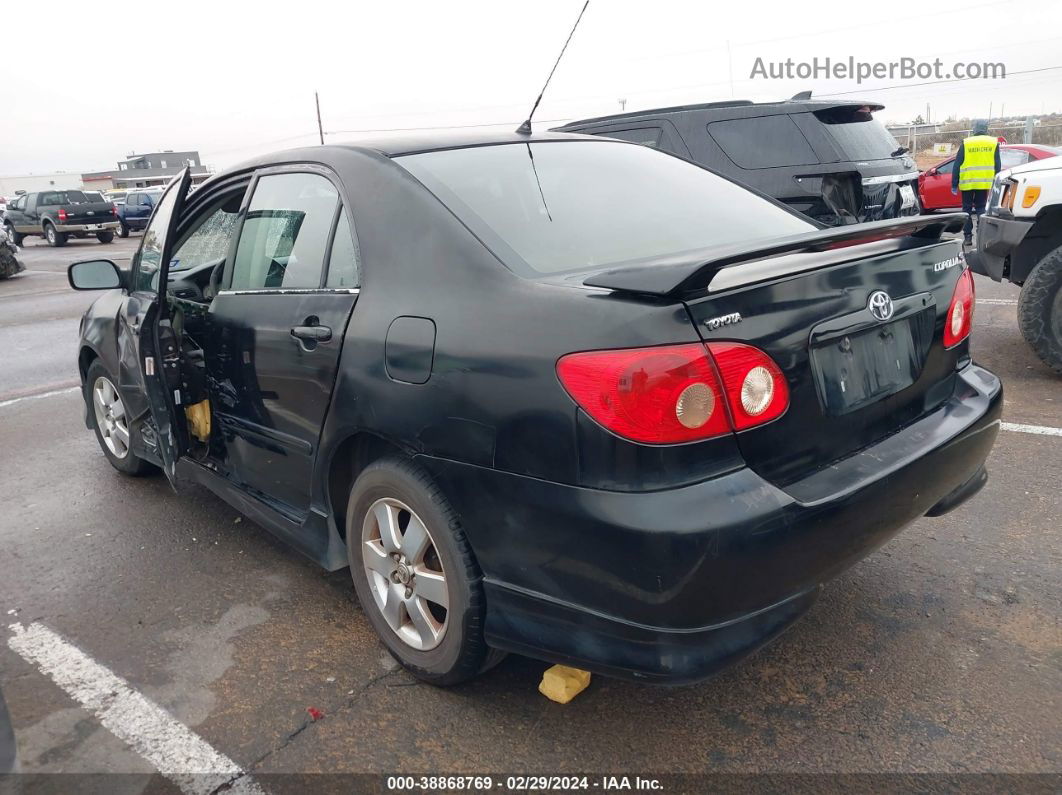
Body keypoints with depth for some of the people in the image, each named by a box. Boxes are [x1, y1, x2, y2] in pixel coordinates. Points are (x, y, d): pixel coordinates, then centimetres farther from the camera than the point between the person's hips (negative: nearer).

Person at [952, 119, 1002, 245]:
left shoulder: (966, 143, 0)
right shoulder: (993, 143, 5)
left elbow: (957, 165, -1)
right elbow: (997, 165, 6)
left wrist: (954, 185, 3)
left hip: (967, 182, -1)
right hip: (985, 182, 1)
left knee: (967, 209, 8)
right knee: (981, 209, 9)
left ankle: (967, 236, 5)